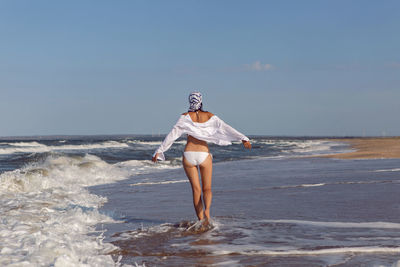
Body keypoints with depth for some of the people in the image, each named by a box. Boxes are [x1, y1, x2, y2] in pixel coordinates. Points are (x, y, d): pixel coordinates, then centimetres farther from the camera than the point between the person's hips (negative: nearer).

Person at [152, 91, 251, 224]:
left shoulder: (185, 116, 0)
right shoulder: (209, 116, 2)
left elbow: (172, 134, -4)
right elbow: (225, 128, -5)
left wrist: (159, 151, 0)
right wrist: (243, 138, -7)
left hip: (189, 155, 0)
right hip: (204, 154, 0)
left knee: (196, 189, 8)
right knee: (207, 189, 9)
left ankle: (201, 220, 3)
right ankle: (207, 209, -22)